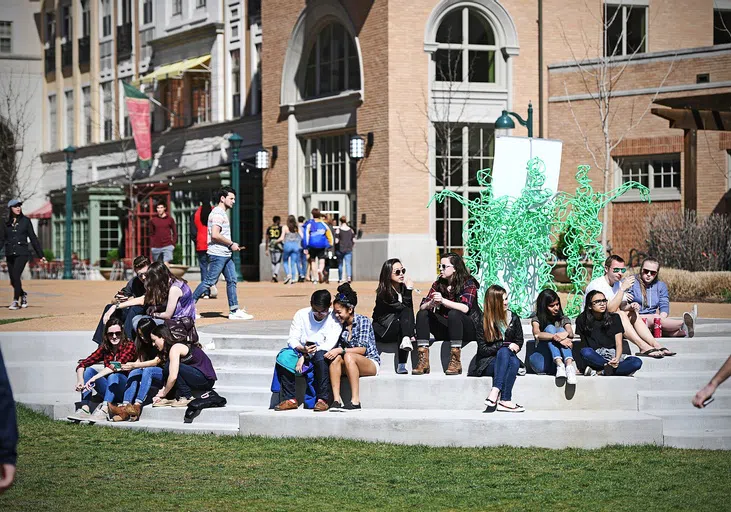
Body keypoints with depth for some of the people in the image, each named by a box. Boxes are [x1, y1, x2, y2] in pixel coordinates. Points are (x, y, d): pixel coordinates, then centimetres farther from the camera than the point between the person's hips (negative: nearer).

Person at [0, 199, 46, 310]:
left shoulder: (25, 221, 4)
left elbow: (33, 238, 6)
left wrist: (40, 255, 4)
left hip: (22, 253, -3)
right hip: (10, 254, 3)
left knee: (16, 276, -20)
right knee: (13, 281, 5)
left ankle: (16, 301, -16)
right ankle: (23, 295, 32)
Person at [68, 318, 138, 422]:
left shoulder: (129, 346, -10)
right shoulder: (104, 349, 5)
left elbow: (117, 366, -27)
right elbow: (82, 364, -4)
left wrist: (94, 378, -37)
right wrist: (80, 380, -26)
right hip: (109, 391, 5)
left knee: (113, 375, -33)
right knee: (88, 370, -14)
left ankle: (104, 411, -48)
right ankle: (84, 409, -28)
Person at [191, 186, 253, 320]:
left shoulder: (222, 213, 19)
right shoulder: (217, 213, -14)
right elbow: (215, 235, -24)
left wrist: (231, 244, 15)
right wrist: (231, 244, -15)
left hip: (226, 254, 10)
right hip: (218, 254, -10)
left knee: (232, 280, 6)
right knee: (209, 281, -6)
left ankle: (234, 311, 6)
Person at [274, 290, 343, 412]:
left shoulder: (334, 319, -8)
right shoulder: (301, 315, 1)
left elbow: (329, 344, -18)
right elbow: (292, 339, -4)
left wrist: (306, 356, -25)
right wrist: (303, 349, -28)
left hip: (322, 353, -3)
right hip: (302, 352, 3)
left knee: (321, 356, -39)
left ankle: (323, 399, -34)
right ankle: (290, 399, -24)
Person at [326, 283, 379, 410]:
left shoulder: (363, 321, -9)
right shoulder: (341, 325, 9)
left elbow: (363, 349, -17)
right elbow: (339, 346, 9)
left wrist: (341, 350, -25)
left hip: (371, 363, -5)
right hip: (351, 364, 5)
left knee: (348, 356, -34)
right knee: (335, 358, -25)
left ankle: (355, 401, -40)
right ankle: (336, 399, -37)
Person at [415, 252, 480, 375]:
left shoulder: (468, 283, -9)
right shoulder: (438, 284, 7)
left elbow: (465, 308, -25)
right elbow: (422, 306, -3)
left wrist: (443, 301, -35)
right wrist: (431, 303, -27)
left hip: (468, 330, -5)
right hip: (446, 331, 5)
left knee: (453, 314, -34)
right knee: (422, 314, -15)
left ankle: (456, 362, -35)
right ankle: (423, 361, -26)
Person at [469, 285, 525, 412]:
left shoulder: (513, 318, 9)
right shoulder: (483, 322, -3)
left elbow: (519, 341, 18)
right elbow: (483, 349, -6)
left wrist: (515, 347, -5)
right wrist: (505, 345, -14)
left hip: (507, 358, 3)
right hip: (487, 364, -3)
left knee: (515, 362, -33)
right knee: (504, 351, -36)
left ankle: (494, 394, -44)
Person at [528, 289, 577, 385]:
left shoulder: (563, 319, 15)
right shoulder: (537, 319, 8)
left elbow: (571, 333, -9)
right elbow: (537, 334, -17)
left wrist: (566, 334, -34)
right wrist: (556, 337, -34)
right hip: (541, 362, -1)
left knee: (560, 330, -20)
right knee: (550, 328, -19)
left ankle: (569, 365, -47)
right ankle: (560, 365, -44)